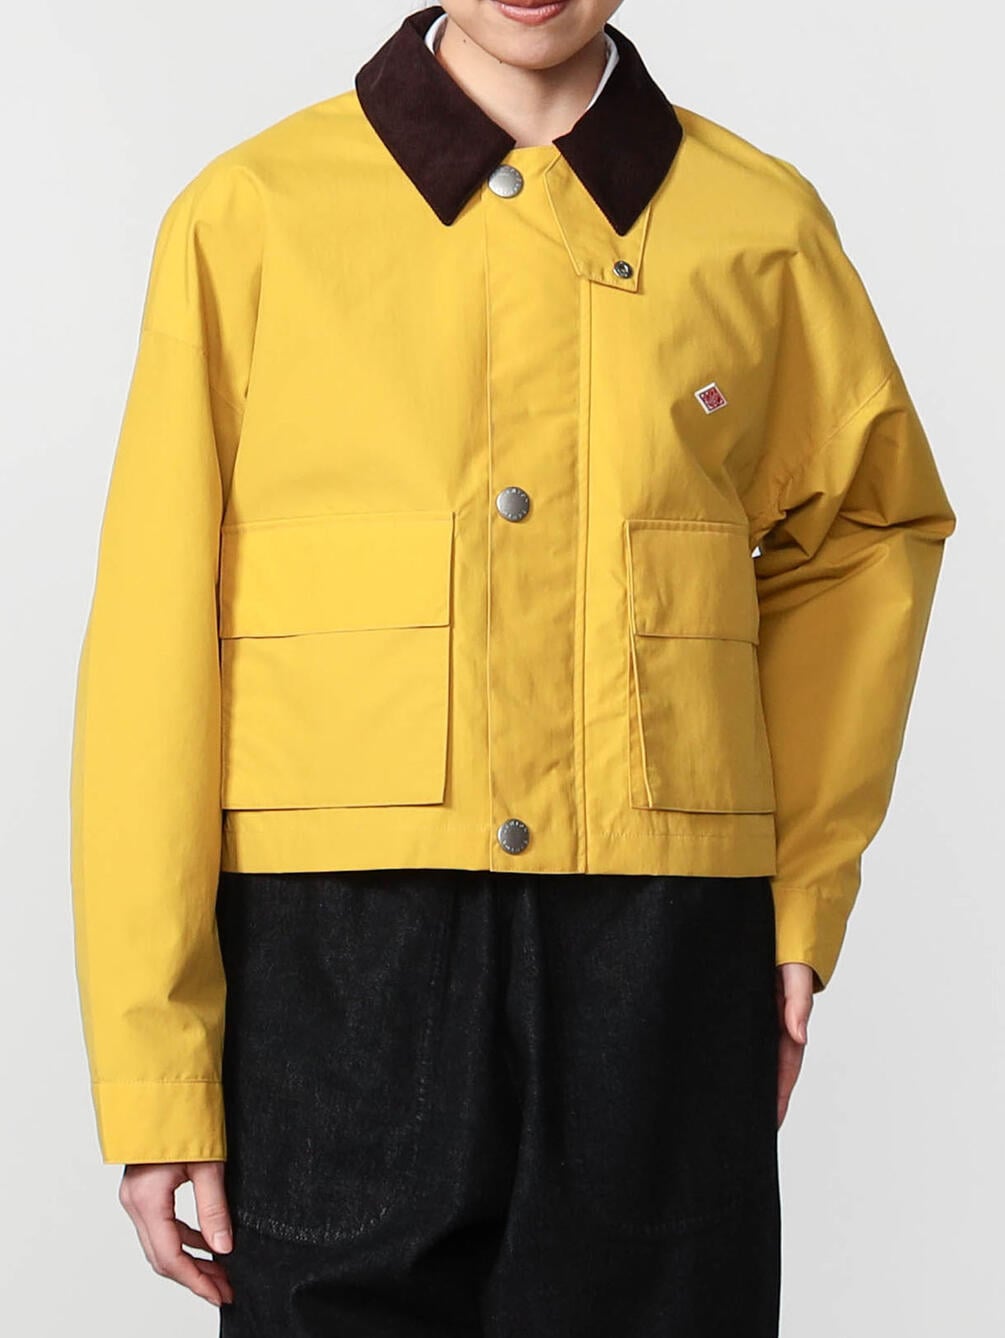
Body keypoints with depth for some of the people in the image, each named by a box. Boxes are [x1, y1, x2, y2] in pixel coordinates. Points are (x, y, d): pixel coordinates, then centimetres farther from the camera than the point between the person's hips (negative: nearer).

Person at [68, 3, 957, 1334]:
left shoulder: (762, 226, 6)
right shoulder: (252, 214, 1)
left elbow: (869, 527, 21)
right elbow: (154, 648, -1)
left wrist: (800, 900, 11)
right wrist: (152, 1075, -4)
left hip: (664, 970, 2)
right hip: (341, 968, -1)